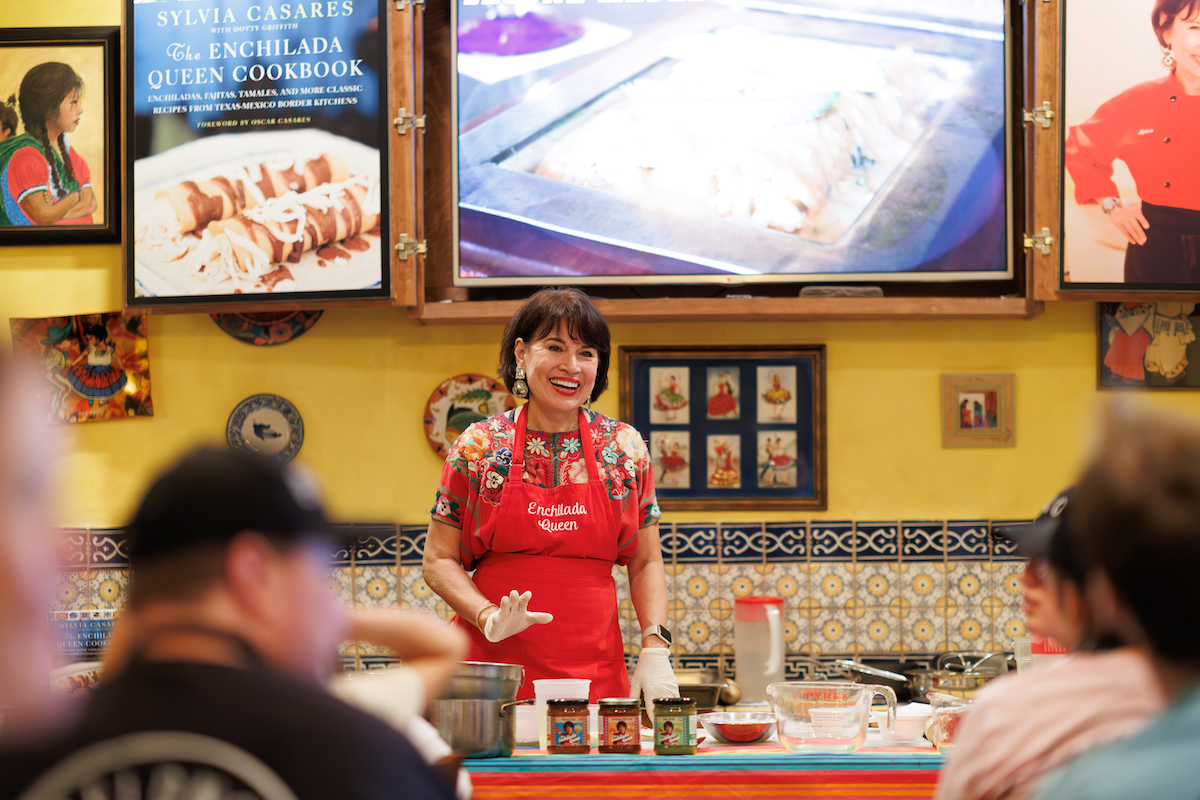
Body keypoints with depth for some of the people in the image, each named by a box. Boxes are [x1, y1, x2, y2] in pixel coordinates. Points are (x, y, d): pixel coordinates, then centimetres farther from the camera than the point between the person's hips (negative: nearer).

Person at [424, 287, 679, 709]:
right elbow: (439, 561, 5)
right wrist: (488, 617, -12)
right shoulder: (478, 447, 2)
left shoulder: (625, 448, 8)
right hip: (493, 664, -1)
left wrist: (655, 648, -1)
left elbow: (646, 564, 13)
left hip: (595, 670, 1)